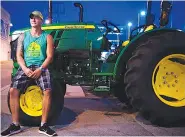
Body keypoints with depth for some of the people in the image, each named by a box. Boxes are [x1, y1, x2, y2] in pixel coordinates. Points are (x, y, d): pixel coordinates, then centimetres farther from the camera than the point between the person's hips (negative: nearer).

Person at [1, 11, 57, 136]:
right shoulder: (23, 36, 15)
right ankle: (15, 125, -9)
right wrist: (25, 68, -11)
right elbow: (19, 55, 8)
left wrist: (40, 69, -15)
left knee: (47, 91, -27)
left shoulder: (47, 37, 8)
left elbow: (49, 56, 0)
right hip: (25, 67, 2)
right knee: (13, 90, -20)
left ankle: (44, 125, -16)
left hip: (41, 67, -2)